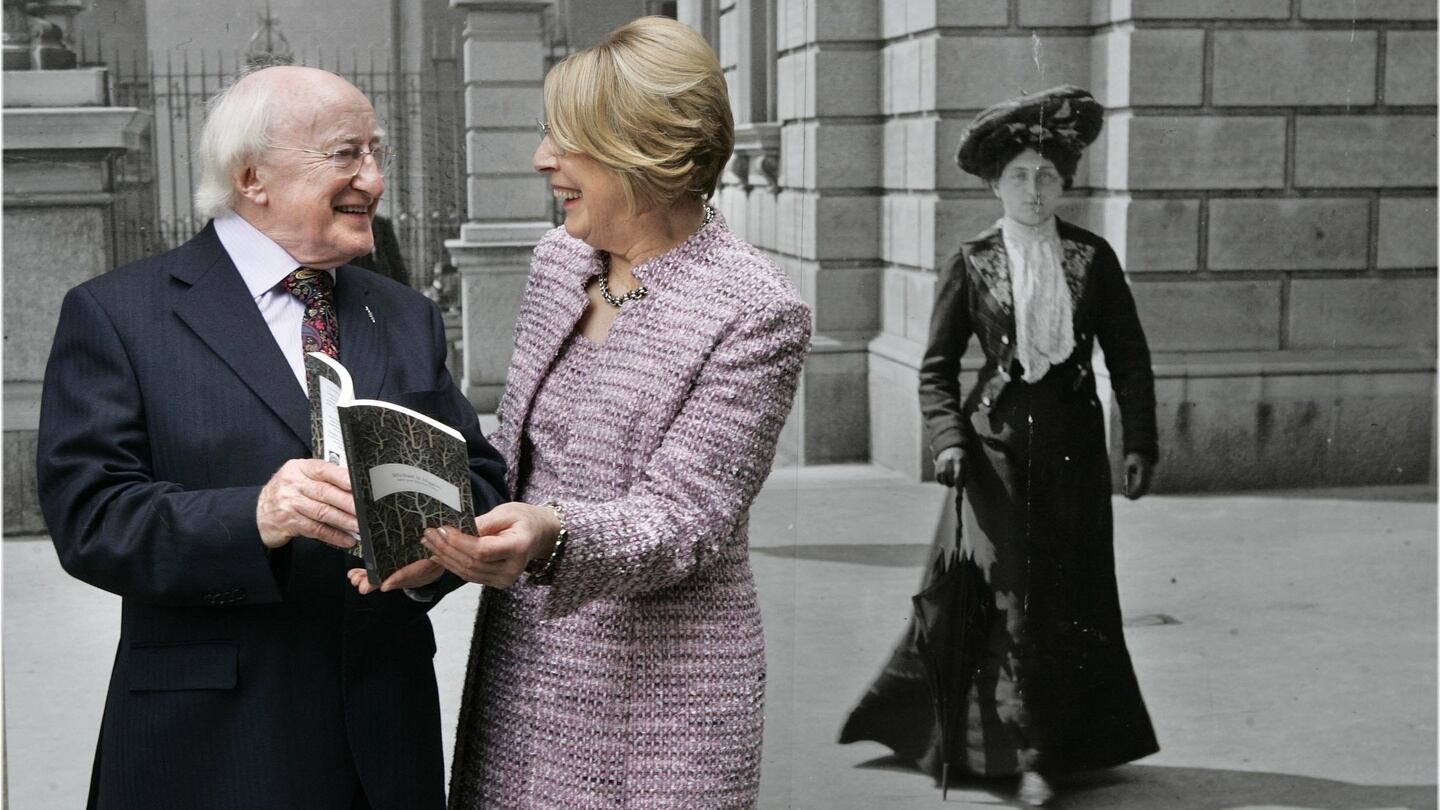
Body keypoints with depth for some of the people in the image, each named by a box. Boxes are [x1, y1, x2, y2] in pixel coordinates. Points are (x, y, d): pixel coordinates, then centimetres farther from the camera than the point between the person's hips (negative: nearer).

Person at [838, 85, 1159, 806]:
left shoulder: (1092, 258, 4)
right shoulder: (971, 264, 1)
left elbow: (1129, 357, 8)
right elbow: (937, 366, 3)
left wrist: (1138, 443, 2)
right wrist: (948, 439, -10)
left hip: (1073, 444, 2)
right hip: (996, 445, -2)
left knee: (1073, 595, 7)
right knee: (1007, 596, -2)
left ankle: (1060, 746, 22)